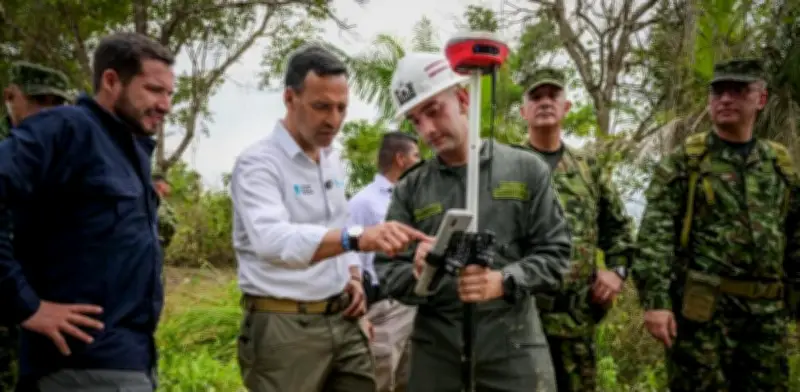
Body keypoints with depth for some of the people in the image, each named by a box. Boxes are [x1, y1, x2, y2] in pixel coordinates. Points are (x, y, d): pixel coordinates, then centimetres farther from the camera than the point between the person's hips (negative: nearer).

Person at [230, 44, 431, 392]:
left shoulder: (332, 160, 10)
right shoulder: (257, 164, -16)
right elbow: (271, 239, -34)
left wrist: (353, 275, 4)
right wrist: (357, 238, -47)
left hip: (342, 321, 7)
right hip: (284, 328, -7)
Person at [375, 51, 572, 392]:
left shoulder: (527, 170, 4)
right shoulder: (409, 189, 8)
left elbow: (554, 253, 1)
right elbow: (387, 270, 5)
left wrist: (503, 282, -17)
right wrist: (417, 276, -17)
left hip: (514, 345, -1)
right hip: (435, 349, 2)